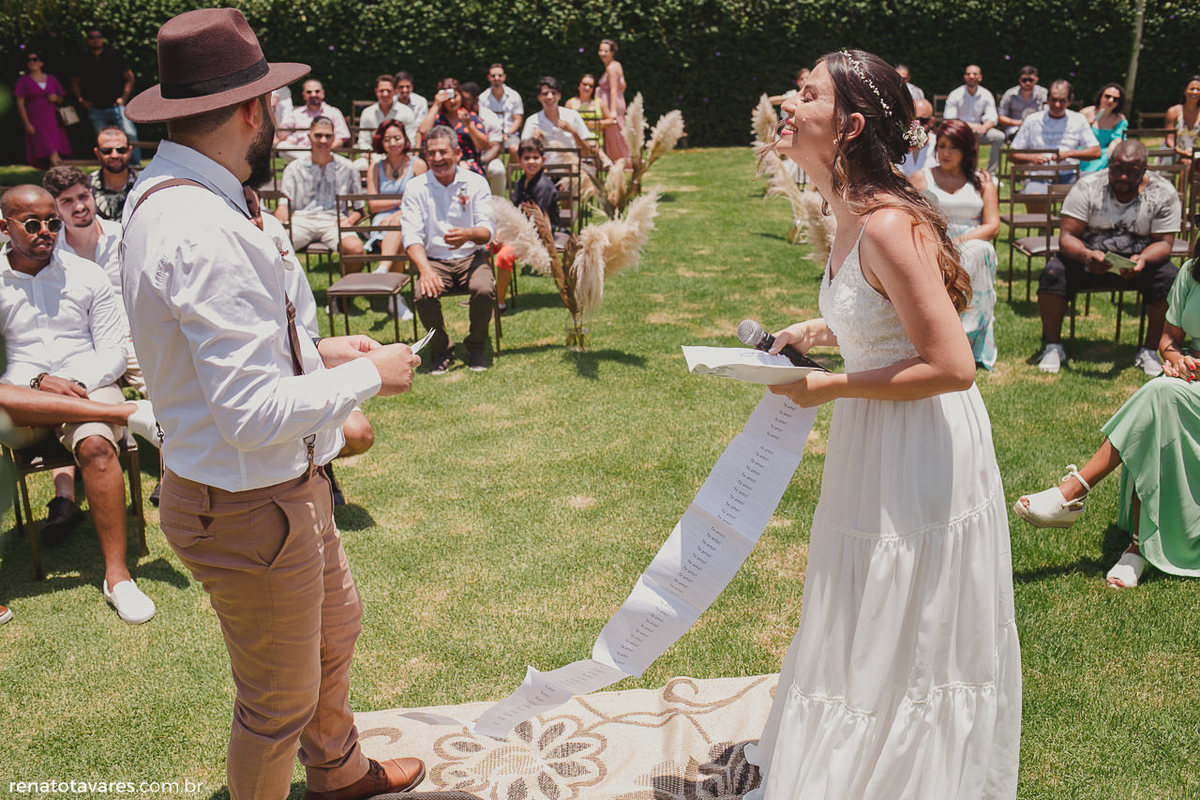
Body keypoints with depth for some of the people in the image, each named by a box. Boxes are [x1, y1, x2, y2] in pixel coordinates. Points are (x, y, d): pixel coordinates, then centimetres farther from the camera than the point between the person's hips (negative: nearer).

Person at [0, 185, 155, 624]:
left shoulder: (86, 275, 10)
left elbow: (114, 349, 6)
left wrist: (79, 384, -12)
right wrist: (37, 384, -14)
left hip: (88, 385, 0)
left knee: (95, 445, -32)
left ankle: (117, 575, -28)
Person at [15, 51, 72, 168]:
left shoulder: (52, 79, 15)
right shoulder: (23, 81, 7)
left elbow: (63, 100, 21)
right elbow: (20, 104, 3)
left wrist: (56, 98, -4)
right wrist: (27, 124, -6)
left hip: (54, 121, 3)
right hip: (36, 122, -3)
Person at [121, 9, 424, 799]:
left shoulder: (164, 199, 3)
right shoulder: (206, 235, -30)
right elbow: (257, 414, -33)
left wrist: (315, 350, 7)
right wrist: (369, 376, -19)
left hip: (284, 485, 11)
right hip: (251, 505, -11)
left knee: (336, 629, 31)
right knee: (280, 701, 12)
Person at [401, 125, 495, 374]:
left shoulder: (476, 183, 2)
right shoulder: (416, 187, 2)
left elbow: (488, 229, -5)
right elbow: (411, 235, -7)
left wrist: (469, 235, -31)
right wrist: (425, 269, -26)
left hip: (471, 257, 0)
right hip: (433, 259, 0)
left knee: (484, 290, -30)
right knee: (424, 295, -29)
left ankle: (476, 348, -4)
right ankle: (441, 350, -3)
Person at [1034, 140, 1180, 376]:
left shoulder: (1163, 193, -8)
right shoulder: (1087, 187, -12)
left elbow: (1164, 242, -9)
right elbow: (1067, 237, -17)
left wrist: (1143, 260, -33)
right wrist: (1086, 256, -40)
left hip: (1139, 260, 1)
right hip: (1088, 258, -1)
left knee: (1170, 278, -28)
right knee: (1052, 273, -29)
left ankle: (1149, 350, -10)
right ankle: (1053, 346, -13)